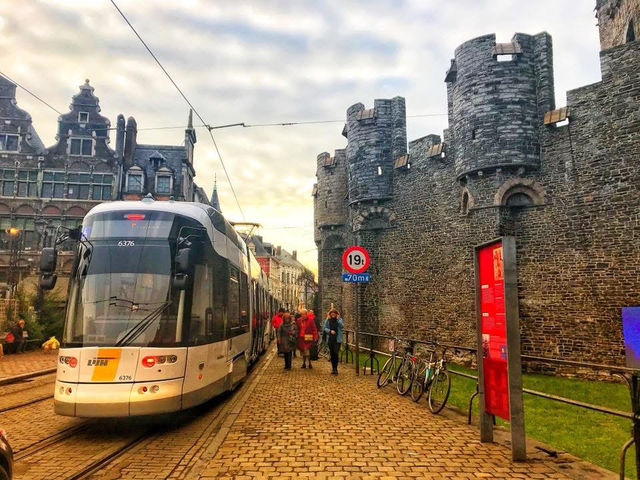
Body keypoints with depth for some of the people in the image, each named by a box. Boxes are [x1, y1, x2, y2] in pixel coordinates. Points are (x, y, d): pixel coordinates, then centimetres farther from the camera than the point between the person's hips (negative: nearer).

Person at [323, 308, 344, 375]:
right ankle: (333, 368, 19)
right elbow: (325, 328, 5)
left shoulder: (339, 320, 3)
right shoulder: (327, 320, 7)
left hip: (337, 339, -2)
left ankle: (335, 368, -6)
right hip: (330, 339, 2)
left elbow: (342, 326, -11)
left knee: (336, 353, -12)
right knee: (332, 354, 8)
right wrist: (330, 331, -12)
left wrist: (337, 319, -18)